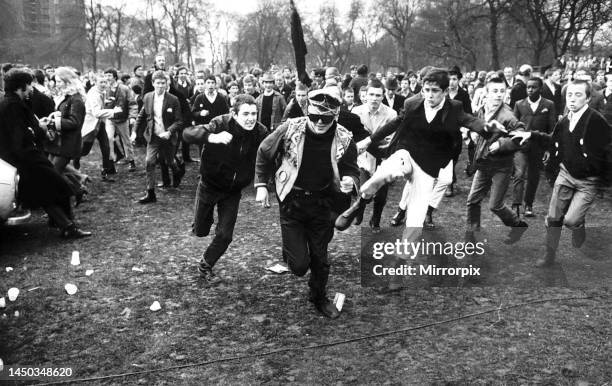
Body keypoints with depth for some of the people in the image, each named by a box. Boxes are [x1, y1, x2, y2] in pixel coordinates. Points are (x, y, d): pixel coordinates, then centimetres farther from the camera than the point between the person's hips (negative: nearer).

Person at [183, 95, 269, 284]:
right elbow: (187, 134, -36)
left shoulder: (260, 132, -15)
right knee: (201, 231, 11)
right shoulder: (221, 124, -25)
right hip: (209, 185, -2)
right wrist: (212, 137, -54)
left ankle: (206, 266, 29)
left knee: (225, 235, 3)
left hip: (233, 191, 2)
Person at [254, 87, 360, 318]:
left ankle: (319, 298, 41)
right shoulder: (291, 128, -17)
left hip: (321, 204, 2)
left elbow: (352, 171, -1)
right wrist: (261, 185, -3)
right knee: (299, 265, -6)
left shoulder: (343, 140, -13)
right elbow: (264, 152, -1)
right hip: (291, 202, -2)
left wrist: (349, 182, -25)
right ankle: (290, 250, 31)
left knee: (320, 258, 14)